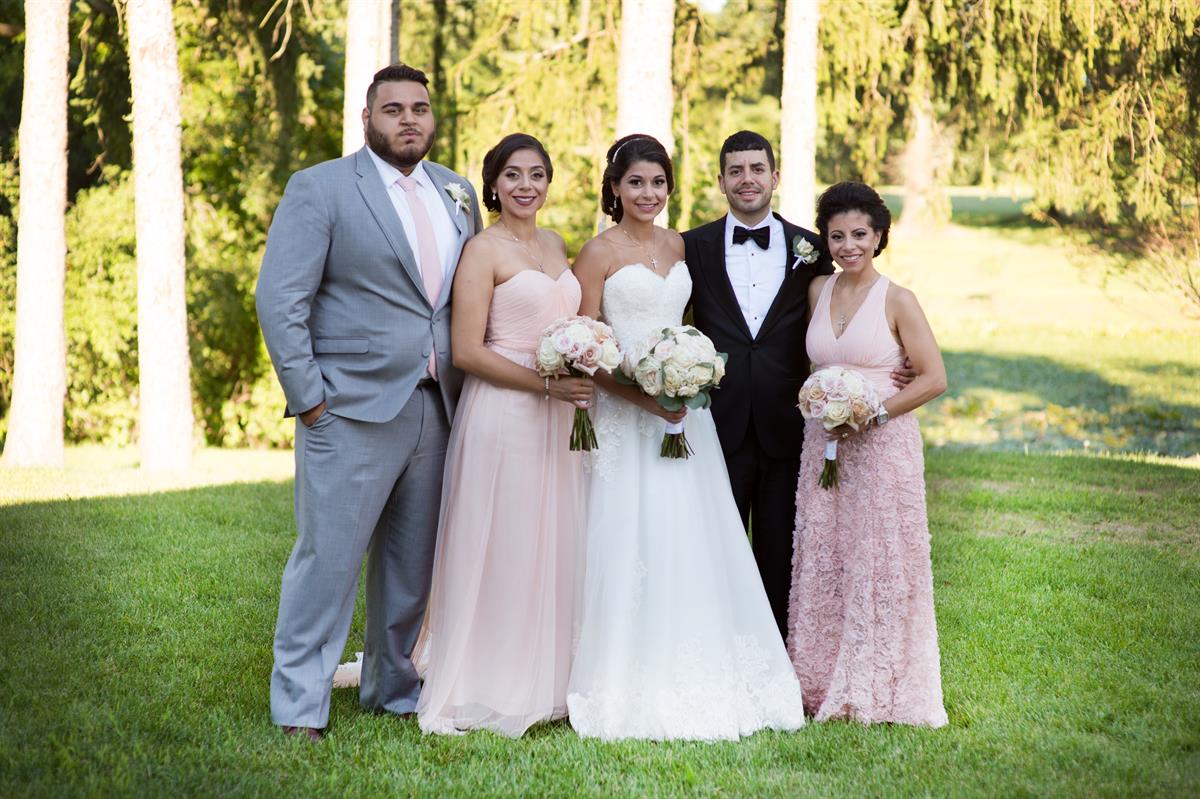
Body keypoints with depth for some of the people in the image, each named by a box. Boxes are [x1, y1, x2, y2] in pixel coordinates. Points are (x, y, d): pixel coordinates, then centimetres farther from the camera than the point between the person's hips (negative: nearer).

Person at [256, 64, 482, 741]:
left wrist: (469, 386, 9)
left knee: (414, 560, 11)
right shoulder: (320, 189, -4)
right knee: (328, 557, -4)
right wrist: (307, 398, -12)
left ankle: (396, 690, 25)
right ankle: (300, 707, 5)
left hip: (437, 408, 5)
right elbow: (280, 298, -8)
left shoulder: (458, 194, 14)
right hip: (353, 407, -5)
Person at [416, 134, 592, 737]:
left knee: (553, 547, 10)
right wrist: (546, 383, -17)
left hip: (557, 417, 7)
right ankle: (488, 691, 6)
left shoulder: (555, 245, 14)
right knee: (497, 551, -3)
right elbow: (467, 351, -13)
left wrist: (584, 379, 6)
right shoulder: (483, 251, -7)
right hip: (502, 413, -7)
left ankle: (543, 682, 20)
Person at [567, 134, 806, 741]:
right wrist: (643, 396, -17)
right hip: (625, 413, -6)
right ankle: (631, 686, 2)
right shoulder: (598, 253, -5)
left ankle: (696, 679, 14)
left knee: (692, 542, 5)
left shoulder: (677, 245, 12)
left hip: (684, 411, 6)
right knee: (631, 543, -6)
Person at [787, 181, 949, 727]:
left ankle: (877, 690, 5)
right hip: (823, 445, 5)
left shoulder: (896, 301, -6)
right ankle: (826, 686, 14)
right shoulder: (817, 291, 9)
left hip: (882, 445, -5)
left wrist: (871, 413, -13)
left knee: (880, 564, -2)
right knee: (822, 561, 5)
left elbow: (933, 379, -7)